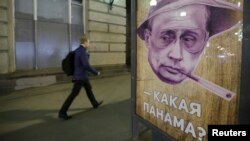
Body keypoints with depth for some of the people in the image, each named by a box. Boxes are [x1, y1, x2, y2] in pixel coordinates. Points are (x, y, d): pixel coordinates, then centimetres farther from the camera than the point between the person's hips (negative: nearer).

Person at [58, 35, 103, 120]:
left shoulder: (78, 50, 8)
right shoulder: (82, 52, -22)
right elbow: (86, 66, -26)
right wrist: (96, 72, -14)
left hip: (82, 76, 10)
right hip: (80, 76, -10)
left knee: (89, 89, 23)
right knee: (74, 94, -6)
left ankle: (95, 104, 41)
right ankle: (62, 112, -1)